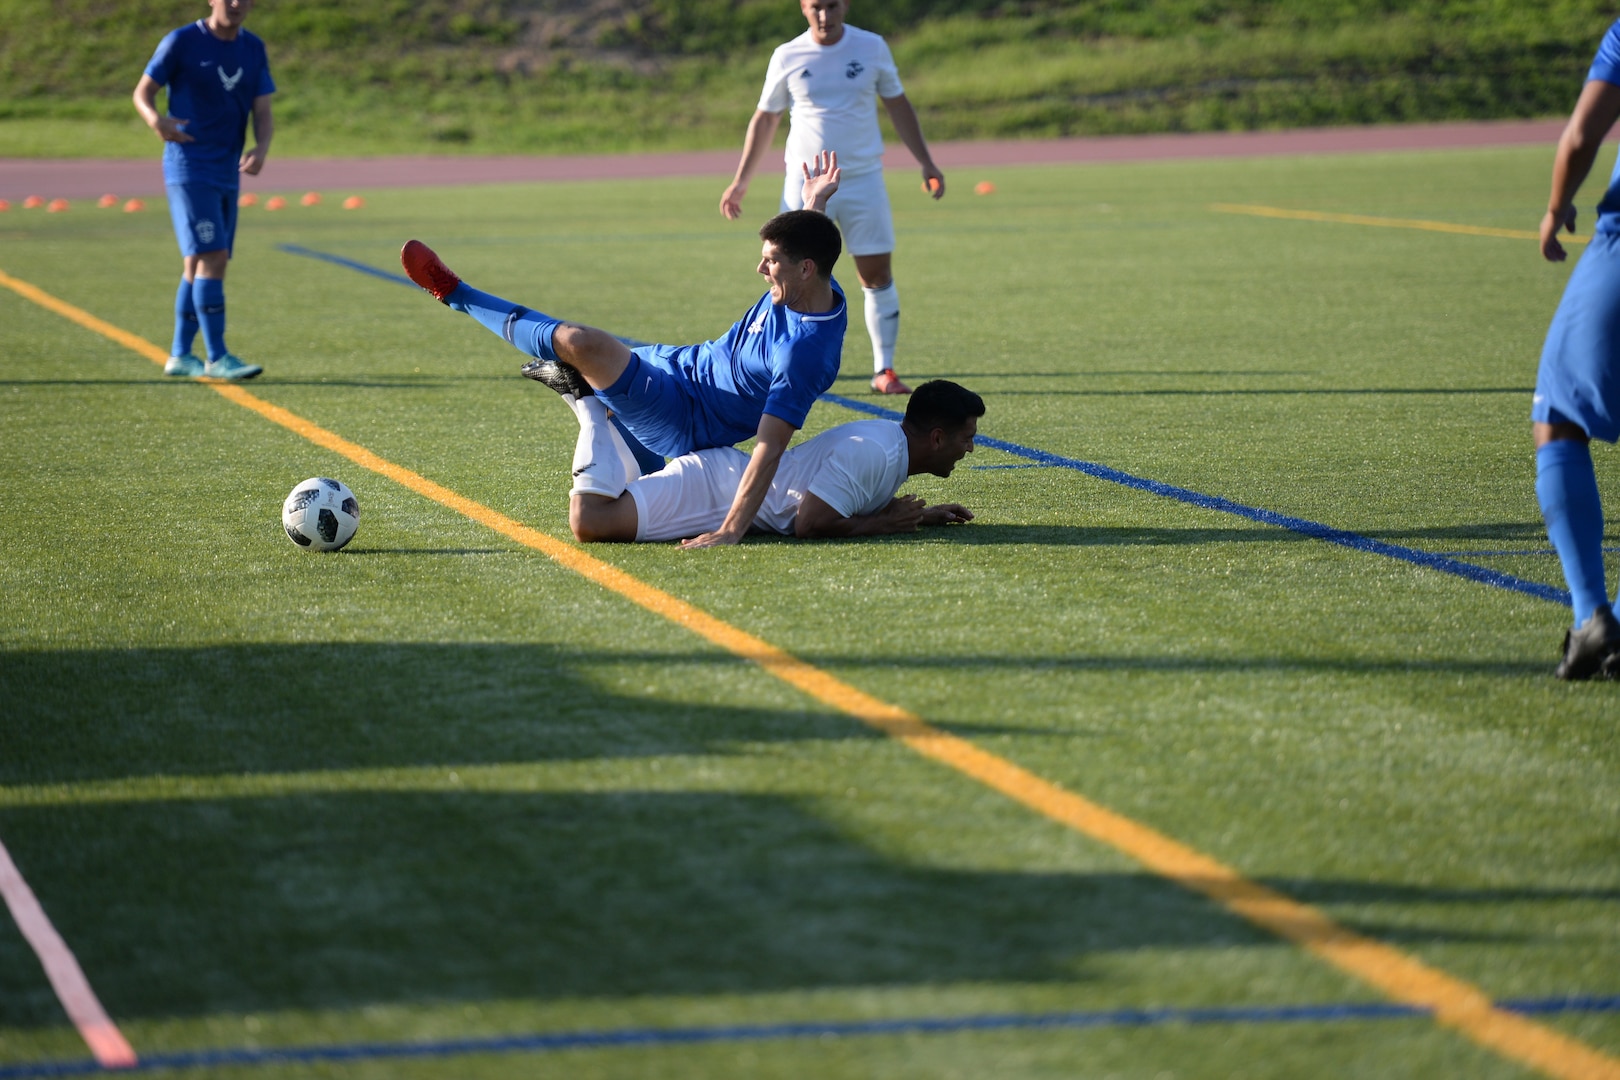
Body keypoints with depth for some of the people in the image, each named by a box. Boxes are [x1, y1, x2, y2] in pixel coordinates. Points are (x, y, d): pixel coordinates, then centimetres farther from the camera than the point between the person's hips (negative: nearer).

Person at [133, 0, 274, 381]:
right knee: (211, 257, -16)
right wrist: (154, 119, -27)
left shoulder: (253, 50, 8)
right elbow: (142, 92, -4)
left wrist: (260, 149, -16)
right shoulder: (181, 42, -7)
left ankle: (180, 356, 19)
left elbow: (263, 114, 5)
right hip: (188, 169, -6)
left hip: (227, 174, 6)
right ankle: (216, 358, -16)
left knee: (199, 265, 11)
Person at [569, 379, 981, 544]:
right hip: (713, 489, -10)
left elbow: (850, 496, 27)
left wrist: (922, 514, 15)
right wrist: (885, 523, -13)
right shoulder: (873, 453, -22)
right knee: (589, 522, -22)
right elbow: (809, 525, -26)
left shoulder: (892, 436, 9)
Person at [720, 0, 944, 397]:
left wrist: (926, 163, 9)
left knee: (877, 275, 0)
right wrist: (740, 181, 8)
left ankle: (883, 369, 8)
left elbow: (898, 106, 13)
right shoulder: (787, 57, 0)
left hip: (863, 180, 1)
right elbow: (765, 118, 10)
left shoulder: (872, 48, 2)